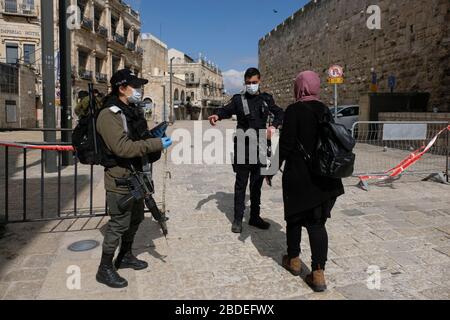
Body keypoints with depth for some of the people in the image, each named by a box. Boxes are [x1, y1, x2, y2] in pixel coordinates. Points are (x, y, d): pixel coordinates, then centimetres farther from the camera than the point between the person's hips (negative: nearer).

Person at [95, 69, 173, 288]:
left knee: (135, 219, 19)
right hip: (120, 179, -9)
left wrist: (155, 140, 2)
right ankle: (105, 269, 18)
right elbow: (122, 147, -29)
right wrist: (156, 144, -26)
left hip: (136, 177, 9)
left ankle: (125, 256, 39)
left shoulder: (134, 111, 11)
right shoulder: (109, 115, -18)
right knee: (119, 224, 0)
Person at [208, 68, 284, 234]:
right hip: (243, 147, -3)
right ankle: (238, 219, 11)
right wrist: (217, 115, -36)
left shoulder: (266, 99, 9)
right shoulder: (238, 99, 1)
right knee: (241, 184, 2)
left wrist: (273, 126, -7)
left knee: (257, 184, 12)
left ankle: (255, 217, 24)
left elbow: (280, 113, 13)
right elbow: (226, 110, -12)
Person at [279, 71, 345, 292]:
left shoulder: (294, 111, -11)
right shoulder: (325, 111, 6)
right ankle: (318, 274, 6)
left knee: (295, 217, 15)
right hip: (323, 177, 5)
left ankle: (294, 260, 31)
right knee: (317, 223, 8)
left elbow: (286, 145, -14)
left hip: (298, 175, -4)